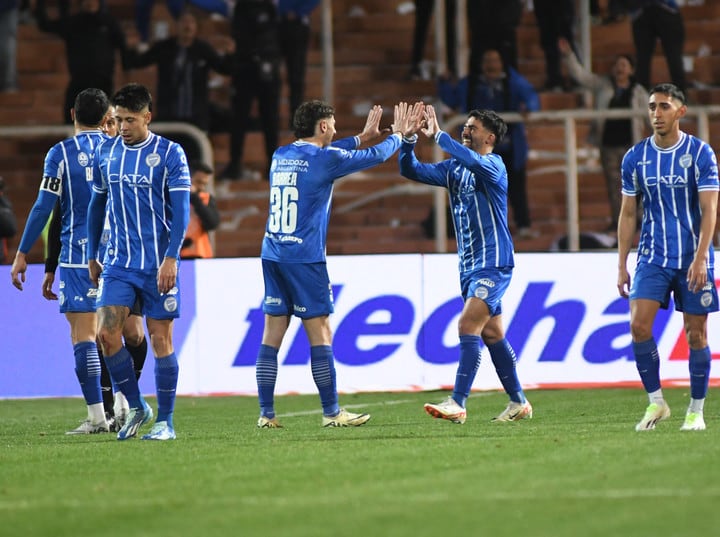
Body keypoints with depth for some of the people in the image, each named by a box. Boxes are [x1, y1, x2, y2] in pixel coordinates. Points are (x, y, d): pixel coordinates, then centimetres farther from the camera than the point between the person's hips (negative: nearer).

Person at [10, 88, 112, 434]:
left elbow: (44, 207, -7)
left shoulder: (60, 153, -2)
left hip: (77, 255, -4)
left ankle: (97, 416, -8)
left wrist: (22, 254, -2)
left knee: (83, 335, -3)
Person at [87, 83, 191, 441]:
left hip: (158, 264, -4)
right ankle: (135, 407, 9)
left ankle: (165, 421, 8)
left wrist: (170, 258, -17)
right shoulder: (105, 152, 7)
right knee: (107, 333, -8)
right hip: (118, 262, 4)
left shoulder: (170, 154, -6)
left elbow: (181, 210, -9)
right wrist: (92, 256, 16)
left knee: (160, 337, 0)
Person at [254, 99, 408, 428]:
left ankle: (266, 414, 4)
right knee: (320, 335, -1)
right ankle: (331, 413, 1)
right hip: (305, 257, -7)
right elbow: (376, 156, 4)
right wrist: (398, 135, 24)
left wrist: (362, 136, 39)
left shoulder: (281, 155, 13)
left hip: (272, 255, 7)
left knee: (272, 336, 6)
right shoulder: (324, 159, -7)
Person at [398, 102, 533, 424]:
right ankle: (518, 403, 20)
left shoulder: (493, 165, -10)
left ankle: (457, 404, -21)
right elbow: (412, 170, 9)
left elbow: (471, 160, -32)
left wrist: (438, 135, -25)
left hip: (492, 264, -8)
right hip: (469, 265, 8)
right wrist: (408, 138, -7)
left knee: (468, 327, -17)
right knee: (491, 334, 12)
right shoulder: (454, 168, 12)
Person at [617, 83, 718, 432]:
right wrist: (622, 266, 5)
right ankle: (655, 402, 0)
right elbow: (627, 214, 10)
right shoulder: (635, 157, 4)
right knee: (639, 325, -13)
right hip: (652, 258, 2)